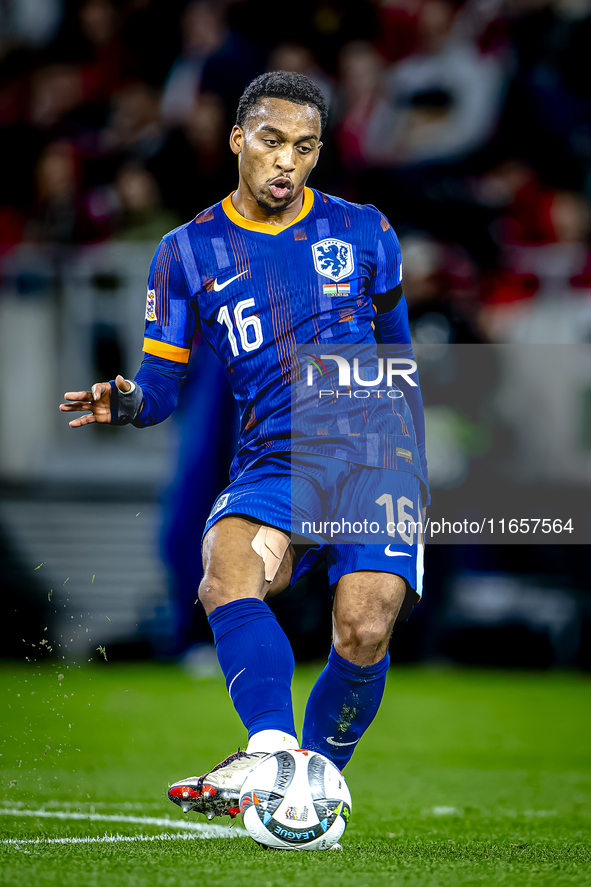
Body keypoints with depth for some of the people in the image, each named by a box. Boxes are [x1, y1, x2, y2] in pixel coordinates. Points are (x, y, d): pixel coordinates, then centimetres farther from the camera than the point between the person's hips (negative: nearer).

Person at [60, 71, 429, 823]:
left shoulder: (362, 232, 12)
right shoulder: (190, 253, 10)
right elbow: (161, 384, 10)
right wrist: (126, 403, -13)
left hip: (374, 454, -1)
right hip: (274, 462, 1)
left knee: (364, 630, -23)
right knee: (226, 570, -32)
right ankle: (270, 750, -43)